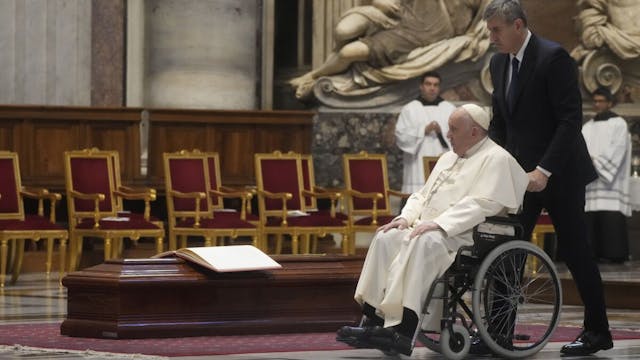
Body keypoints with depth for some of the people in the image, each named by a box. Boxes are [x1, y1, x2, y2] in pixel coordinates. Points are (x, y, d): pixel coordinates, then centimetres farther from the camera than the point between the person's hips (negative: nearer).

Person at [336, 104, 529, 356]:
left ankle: (403, 330, -40)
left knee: (423, 243, -35)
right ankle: (373, 321, -21)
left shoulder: (496, 159, -4)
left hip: (462, 235, -9)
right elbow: (423, 195, 26)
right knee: (386, 238, -15)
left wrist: (438, 224, -24)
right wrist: (406, 218, 4)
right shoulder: (448, 158, 24)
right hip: (429, 229, 9)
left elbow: (481, 205, -17)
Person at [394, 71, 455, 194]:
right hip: (418, 169, -1)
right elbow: (401, 136, 0)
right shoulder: (409, 109, 9)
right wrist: (424, 130, -10)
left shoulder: (450, 109, 13)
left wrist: (442, 131, -13)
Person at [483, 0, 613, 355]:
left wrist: (545, 170, -23)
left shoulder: (553, 57, -16)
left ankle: (597, 331, 11)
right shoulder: (499, 63, 8)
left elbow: (571, 119, -19)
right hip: (520, 172, 6)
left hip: (558, 173, -6)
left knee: (574, 250, 0)